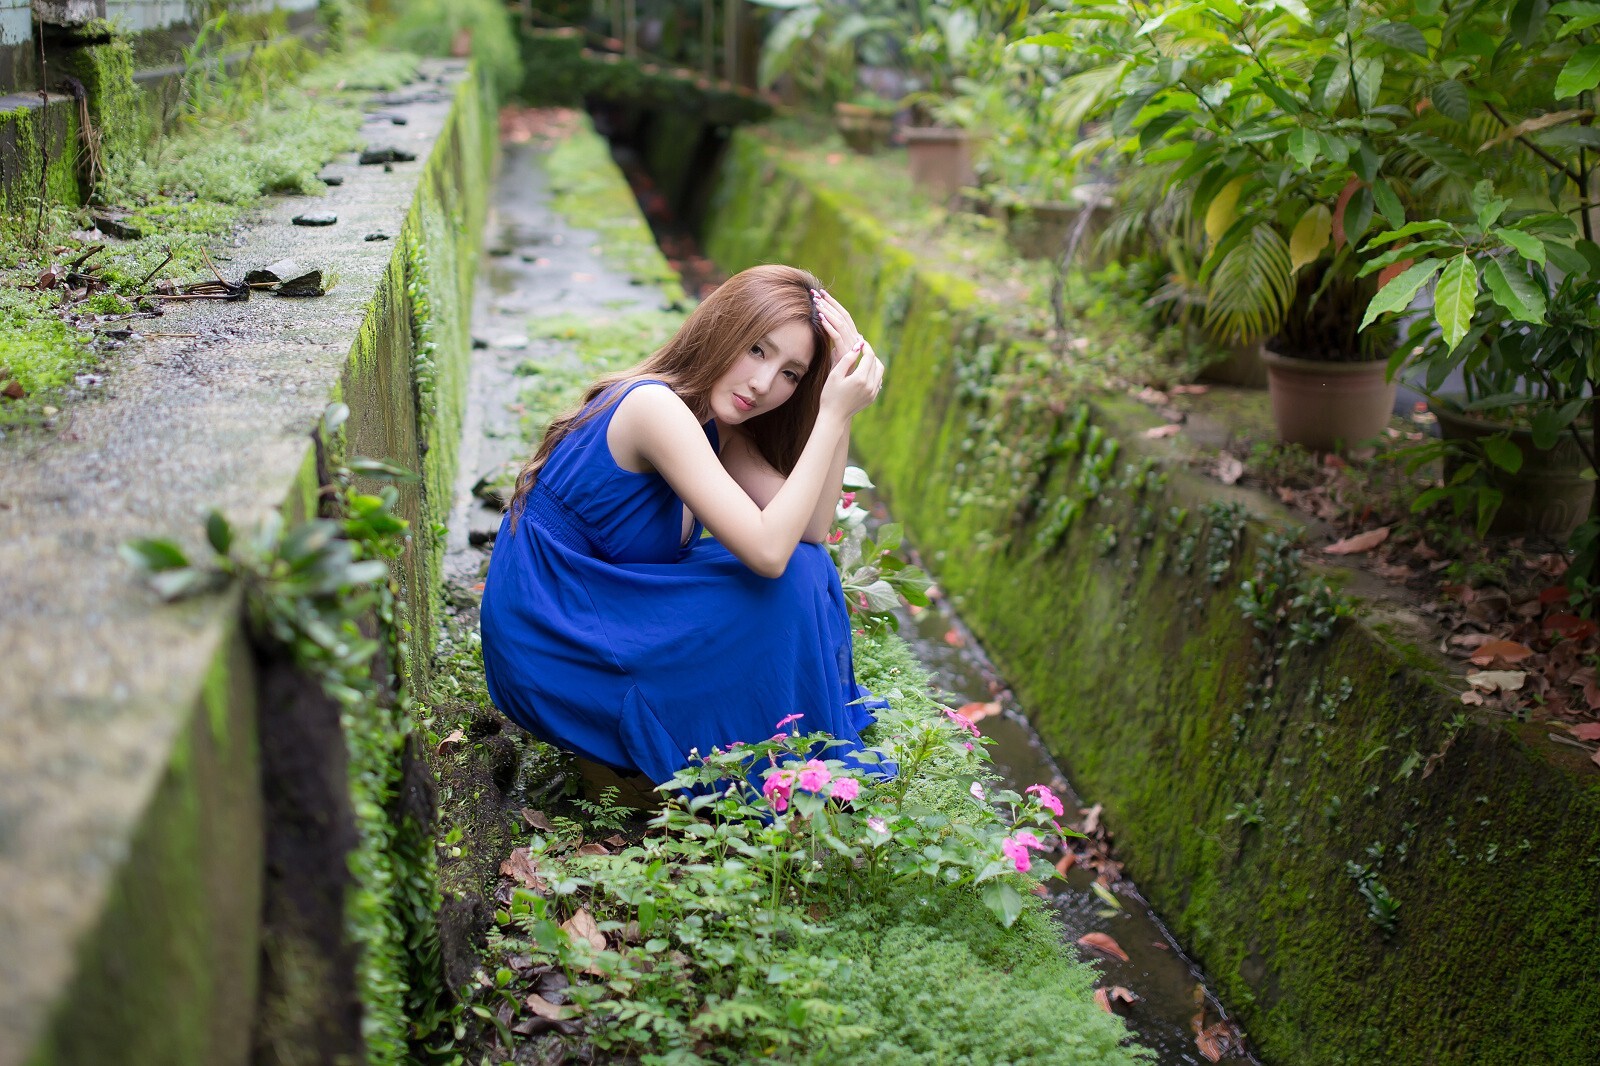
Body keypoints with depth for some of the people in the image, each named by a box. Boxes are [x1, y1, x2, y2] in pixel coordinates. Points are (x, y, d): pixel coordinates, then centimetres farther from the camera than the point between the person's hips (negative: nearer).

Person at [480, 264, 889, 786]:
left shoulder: (715, 424, 6)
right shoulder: (654, 406, -23)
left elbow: (811, 529, -4)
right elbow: (767, 550, -31)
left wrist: (839, 415, -12)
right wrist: (832, 416, -26)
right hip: (549, 653, -9)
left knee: (805, 566, 2)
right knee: (789, 580, -17)